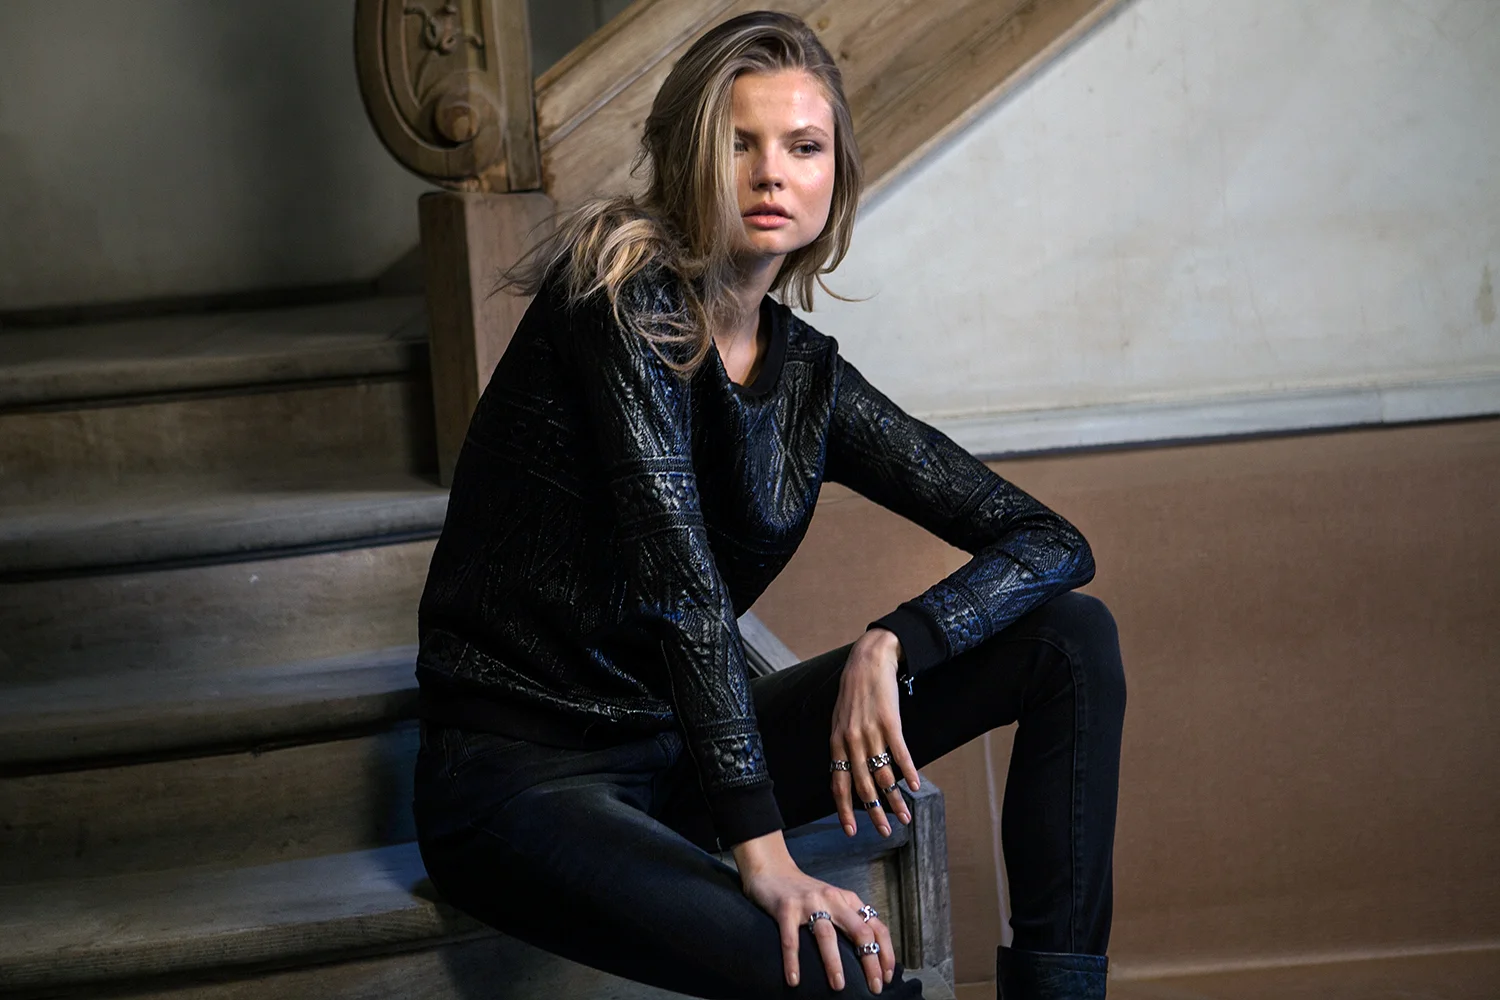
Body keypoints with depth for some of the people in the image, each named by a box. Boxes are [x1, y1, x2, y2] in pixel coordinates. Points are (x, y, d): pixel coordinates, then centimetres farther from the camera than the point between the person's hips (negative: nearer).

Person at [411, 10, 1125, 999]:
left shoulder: (809, 376, 5)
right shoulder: (618, 296, -14)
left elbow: (1052, 542, 4)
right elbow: (676, 577, -24)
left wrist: (889, 646, -15)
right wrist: (760, 847, -29)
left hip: (689, 745, 8)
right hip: (521, 771, -7)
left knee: (1073, 638, -2)